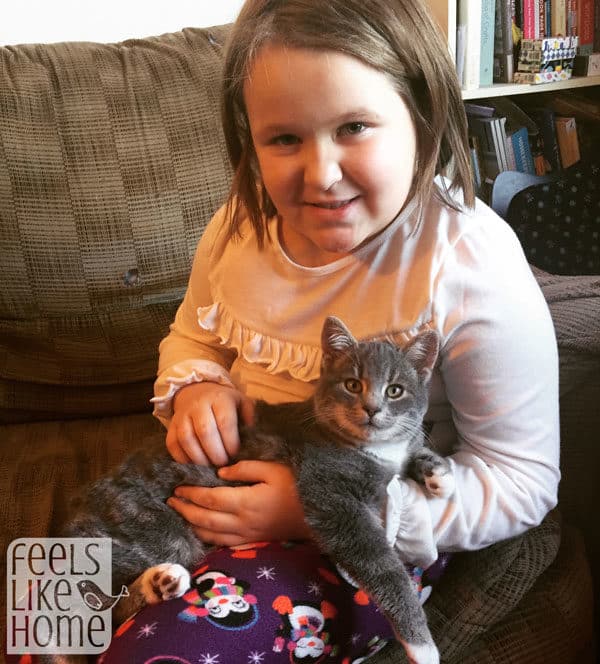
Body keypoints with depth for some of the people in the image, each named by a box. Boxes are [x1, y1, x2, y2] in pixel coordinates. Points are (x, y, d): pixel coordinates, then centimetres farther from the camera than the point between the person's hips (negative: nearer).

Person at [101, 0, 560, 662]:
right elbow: (193, 335, 16)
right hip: (225, 483, 5)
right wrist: (196, 387, -10)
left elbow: (522, 481, -15)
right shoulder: (241, 224, -5)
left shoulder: (471, 267, -22)